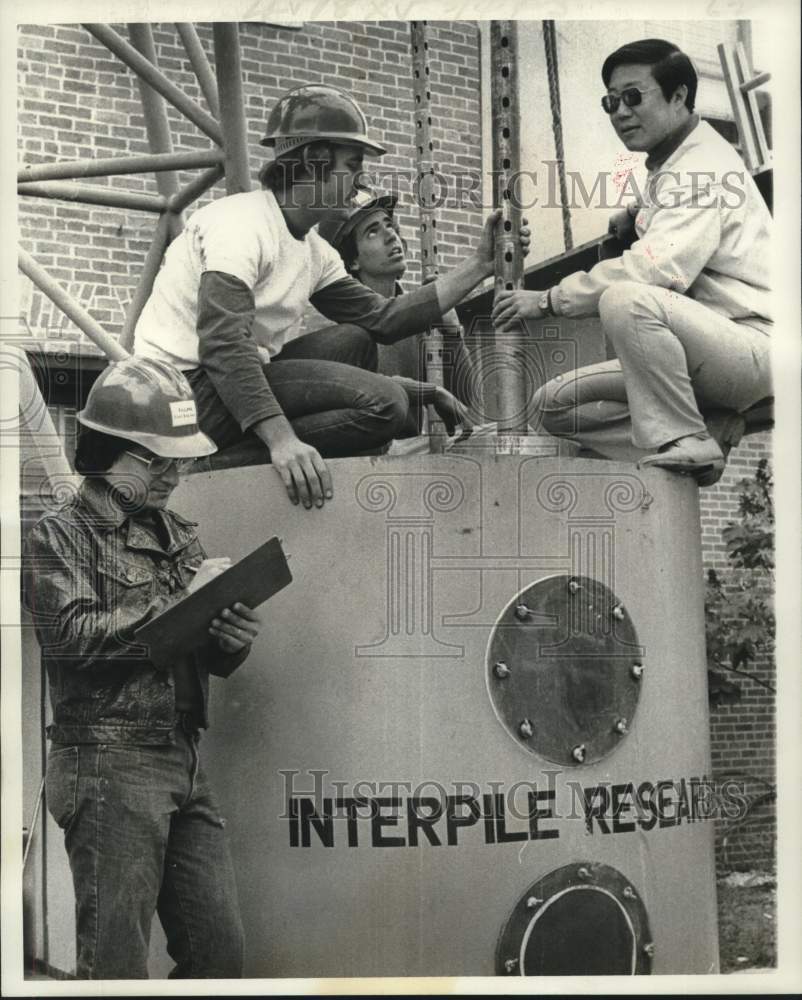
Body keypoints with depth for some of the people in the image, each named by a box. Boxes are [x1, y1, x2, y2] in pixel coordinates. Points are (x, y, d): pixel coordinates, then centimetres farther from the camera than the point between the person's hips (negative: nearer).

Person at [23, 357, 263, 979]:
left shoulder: (179, 535, 19)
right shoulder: (61, 536, -1)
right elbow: (72, 634, -18)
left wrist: (232, 638, -4)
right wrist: (176, 603, -17)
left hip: (185, 764, 7)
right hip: (110, 764, -6)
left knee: (221, 950, 6)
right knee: (116, 959, -3)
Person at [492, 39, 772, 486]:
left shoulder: (704, 165, -14)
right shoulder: (666, 167, 18)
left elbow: (657, 267, -29)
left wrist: (548, 300, -24)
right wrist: (637, 214, 17)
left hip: (755, 345, -10)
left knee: (626, 299, -37)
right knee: (556, 404, 4)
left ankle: (684, 444, -24)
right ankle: (710, 429, -7)